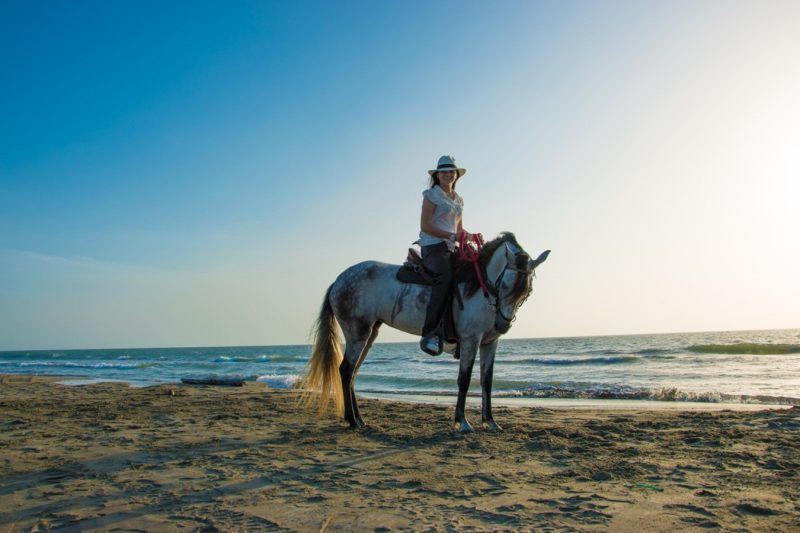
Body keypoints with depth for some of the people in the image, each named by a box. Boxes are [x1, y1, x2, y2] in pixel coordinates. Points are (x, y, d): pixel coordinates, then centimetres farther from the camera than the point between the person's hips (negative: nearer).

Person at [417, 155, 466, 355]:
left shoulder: (458, 200, 23)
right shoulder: (431, 195, 1)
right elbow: (425, 226, -8)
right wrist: (452, 236, -15)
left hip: (451, 248, 8)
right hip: (433, 246, -8)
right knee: (445, 277, -33)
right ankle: (430, 334, -37)